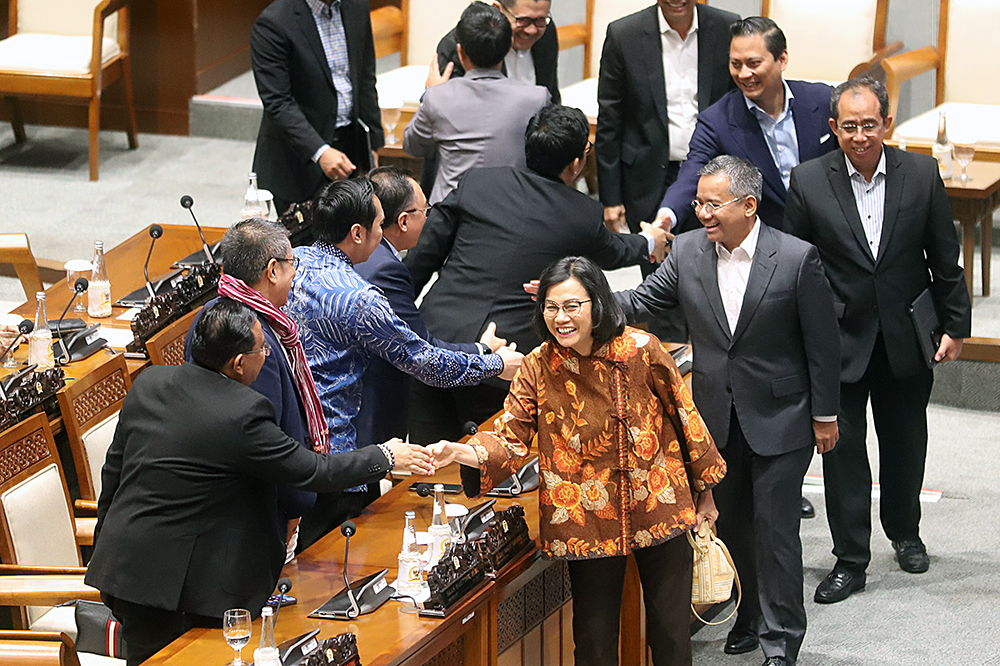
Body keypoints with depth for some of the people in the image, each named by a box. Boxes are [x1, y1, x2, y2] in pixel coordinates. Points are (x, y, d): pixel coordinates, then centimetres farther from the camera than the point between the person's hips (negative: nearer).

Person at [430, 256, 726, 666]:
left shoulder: (641, 350, -8)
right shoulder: (537, 368, -5)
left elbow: (683, 416, 2)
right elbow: (510, 438, -10)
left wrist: (703, 490, 9)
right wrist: (464, 452, -31)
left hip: (660, 509, 0)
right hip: (589, 521, 0)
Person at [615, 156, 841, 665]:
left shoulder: (797, 259, -13)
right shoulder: (687, 252, -2)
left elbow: (822, 342, -7)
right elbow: (639, 304, 1)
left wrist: (824, 414, -3)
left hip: (778, 418, -4)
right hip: (715, 417, 4)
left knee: (775, 529, -1)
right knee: (728, 523, 14)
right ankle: (746, 620, 31)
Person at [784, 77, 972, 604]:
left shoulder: (921, 174, -6)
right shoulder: (808, 181, -9)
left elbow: (945, 259, 2)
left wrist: (955, 325, 2)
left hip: (905, 341, 2)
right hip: (839, 342, -1)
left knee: (905, 443, 16)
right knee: (842, 448, 0)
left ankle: (904, 533, 40)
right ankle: (850, 561, 10)